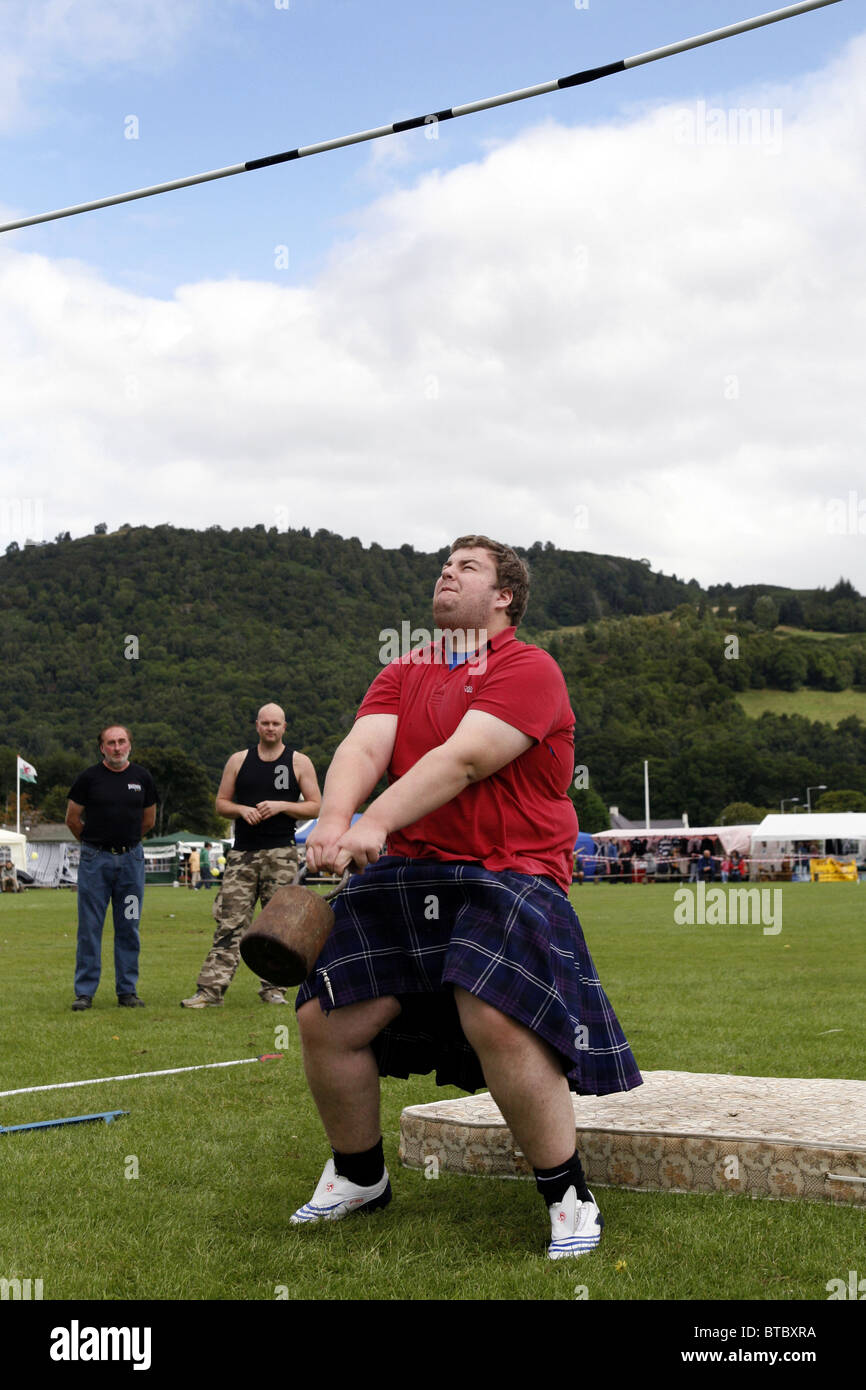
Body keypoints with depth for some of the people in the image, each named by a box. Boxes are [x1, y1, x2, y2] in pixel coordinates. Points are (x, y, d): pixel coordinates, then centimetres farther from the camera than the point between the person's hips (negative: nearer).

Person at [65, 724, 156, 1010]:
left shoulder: (142, 777, 6)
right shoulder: (89, 777, -2)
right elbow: (72, 818, 7)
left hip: (131, 858, 2)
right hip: (94, 860, -2)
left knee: (129, 927, 5)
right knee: (89, 927, -1)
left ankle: (128, 990, 13)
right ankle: (85, 992, 6)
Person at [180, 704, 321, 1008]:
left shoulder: (299, 762, 6)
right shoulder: (238, 761, 11)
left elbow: (315, 806, 3)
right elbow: (221, 803, 13)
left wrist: (281, 806, -10)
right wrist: (242, 810, -7)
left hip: (281, 853, -1)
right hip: (242, 853, 1)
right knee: (229, 922, -5)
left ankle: (272, 987, 10)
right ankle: (210, 989, -8)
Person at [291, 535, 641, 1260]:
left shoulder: (529, 669, -5)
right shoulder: (402, 675, 16)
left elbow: (463, 759, -19)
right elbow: (363, 747, -2)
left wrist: (375, 822, -29)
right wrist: (334, 820, -24)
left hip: (509, 871, -6)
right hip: (409, 872, 6)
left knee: (497, 1020, -29)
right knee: (325, 1020, 0)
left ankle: (571, 1199, -8)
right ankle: (359, 1176, 26)